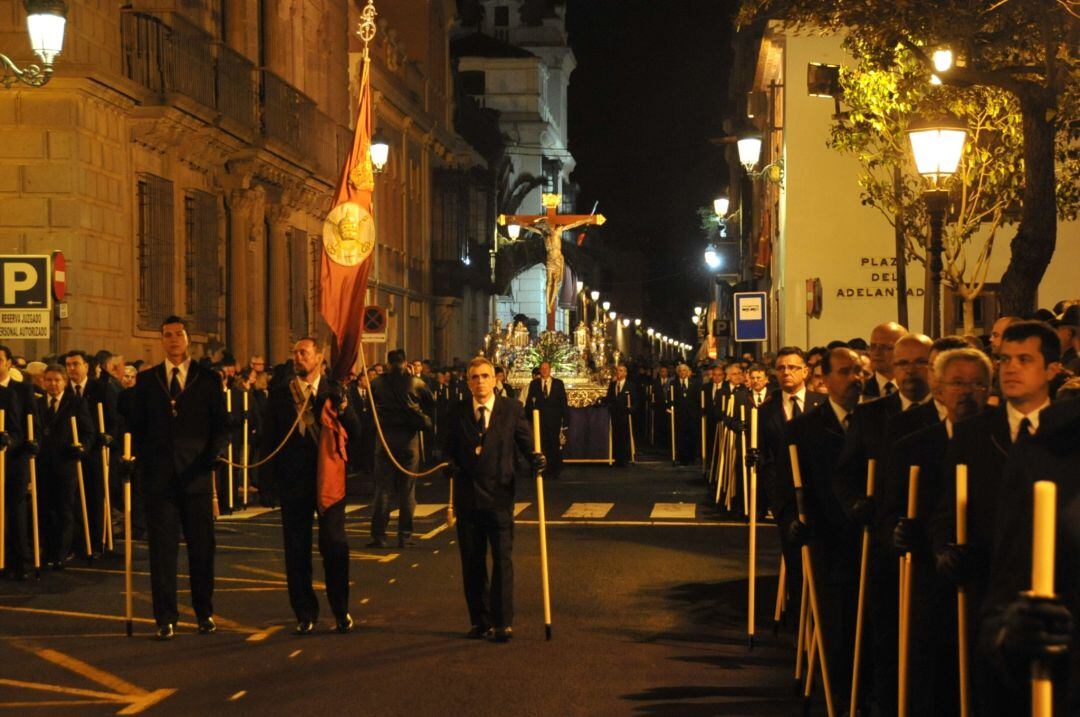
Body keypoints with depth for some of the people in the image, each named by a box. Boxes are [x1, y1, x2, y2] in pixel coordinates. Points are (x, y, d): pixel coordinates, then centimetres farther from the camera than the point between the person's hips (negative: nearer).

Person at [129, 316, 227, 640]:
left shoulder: (208, 379, 7)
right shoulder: (146, 380, 10)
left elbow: (220, 425, 5)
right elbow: (137, 426, 9)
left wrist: (212, 455, -11)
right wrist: (142, 457, -6)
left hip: (196, 476, 0)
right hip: (159, 476, 0)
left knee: (202, 547, 5)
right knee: (162, 549, 0)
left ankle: (205, 612, 18)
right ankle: (165, 618, 5)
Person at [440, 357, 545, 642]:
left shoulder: (512, 409, 3)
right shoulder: (458, 412, 7)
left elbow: (525, 441, 4)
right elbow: (448, 447, 12)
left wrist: (536, 458, -16)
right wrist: (450, 464, -9)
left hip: (499, 494, -2)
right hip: (467, 497, 2)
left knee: (502, 559, -6)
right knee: (472, 563, 7)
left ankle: (503, 623, -2)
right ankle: (480, 621, 17)